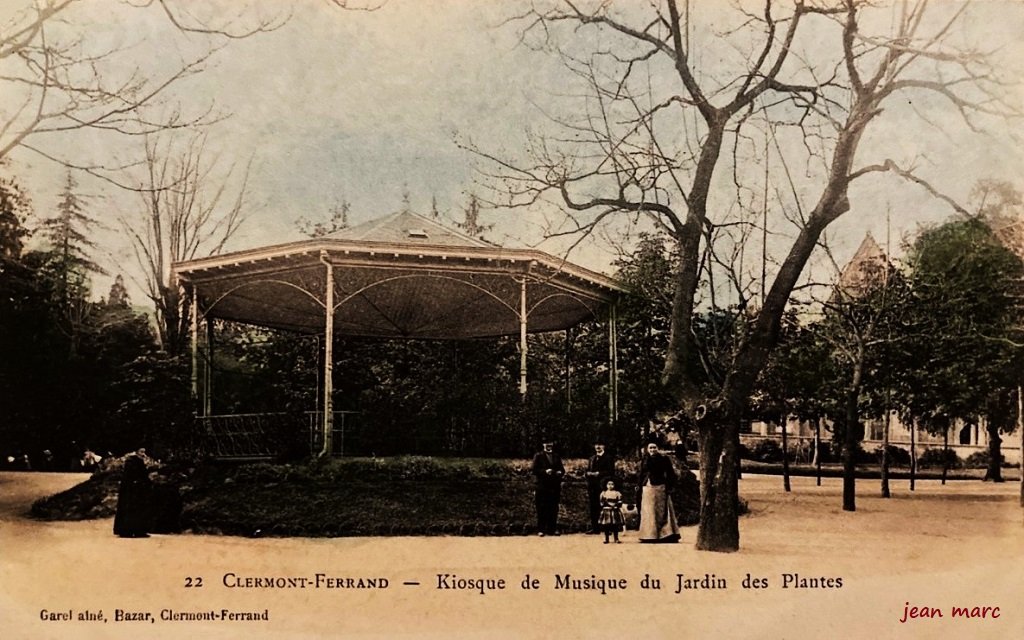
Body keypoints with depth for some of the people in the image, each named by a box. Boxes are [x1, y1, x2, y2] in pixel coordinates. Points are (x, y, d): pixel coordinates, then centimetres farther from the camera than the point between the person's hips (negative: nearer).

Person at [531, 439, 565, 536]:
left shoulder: (556, 456, 19)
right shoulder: (538, 456, 4)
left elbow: (562, 469, 18)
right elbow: (535, 470, -4)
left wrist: (560, 472, -4)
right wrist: (545, 471, -18)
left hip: (555, 486, 4)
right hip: (543, 486, -4)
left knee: (554, 509, 4)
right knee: (542, 509, -4)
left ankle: (552, 529, 9)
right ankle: (541, 530, 1)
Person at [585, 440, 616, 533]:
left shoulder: (608, 458, 2)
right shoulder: (592, 459, 23)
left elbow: (610, 472, -6)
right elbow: (587, 471, 23)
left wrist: (599, 474, -12)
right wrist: (589, 473, 0)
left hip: (603, 485, -6)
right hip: (592, 486, 6)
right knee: (593, 507, 3)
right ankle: (594, 527, 7)